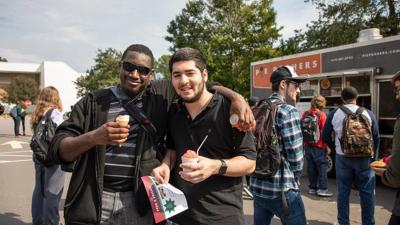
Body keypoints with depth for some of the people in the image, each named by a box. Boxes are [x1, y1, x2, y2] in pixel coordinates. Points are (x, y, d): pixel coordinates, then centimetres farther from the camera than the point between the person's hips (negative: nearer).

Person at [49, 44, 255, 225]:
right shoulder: (92, 103, 1)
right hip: (91, 202, 0)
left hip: (141, 205, 1)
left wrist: (235, 97, -9)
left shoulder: (160, 96, 2)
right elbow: (58, 150, -4)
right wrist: (93, 137, -24)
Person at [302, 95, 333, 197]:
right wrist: (327, 146, -7)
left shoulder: (305, 114, 6)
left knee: (311, 167, 11)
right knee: (322, 166, 2)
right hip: (318, 146, -5)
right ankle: (322, 189, 2)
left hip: (307, 145, 5)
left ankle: (312, 188, 16)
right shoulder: (321, 114, -10)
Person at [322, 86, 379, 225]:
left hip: (343, 157, 0)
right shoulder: (368, 114, -2)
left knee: (343, 192, 10)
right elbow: (376, 137, 4)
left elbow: (325, 136, 2)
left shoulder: (334, 114, -3)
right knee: (367, 192, 10)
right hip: (364, 157, 0)